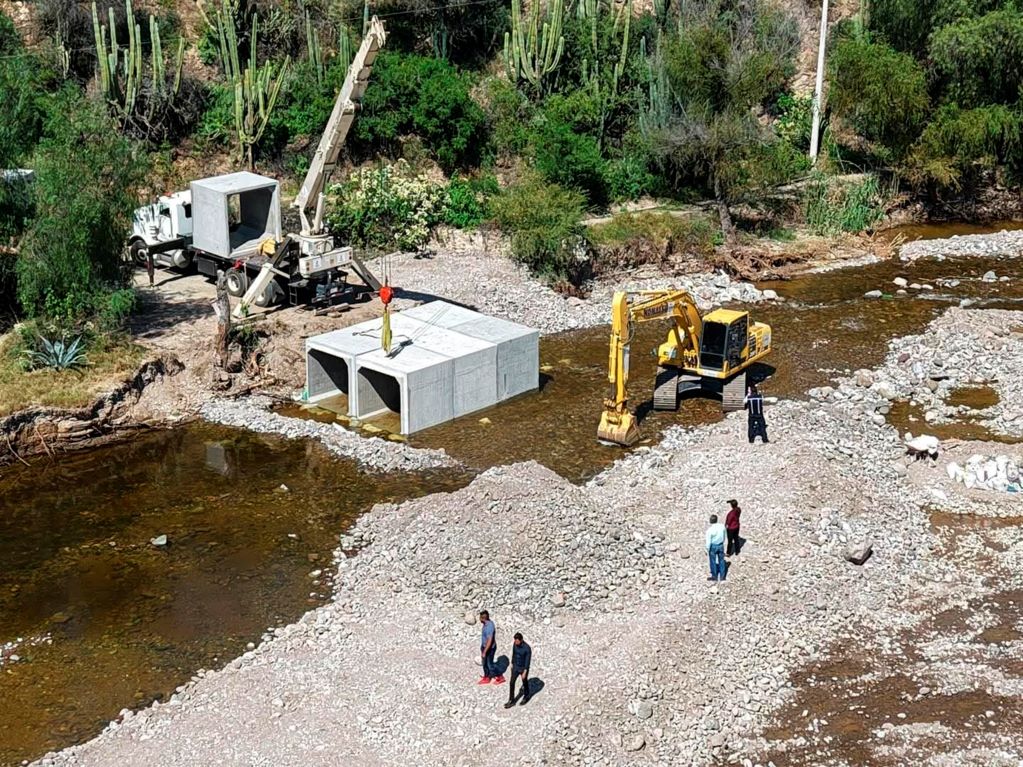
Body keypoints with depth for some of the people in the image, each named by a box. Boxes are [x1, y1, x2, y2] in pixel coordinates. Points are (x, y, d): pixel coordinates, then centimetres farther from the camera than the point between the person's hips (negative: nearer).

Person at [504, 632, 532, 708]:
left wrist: (524, 673, -23)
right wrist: (512, 664, 15)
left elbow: (528, 661, -24)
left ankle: (526, 697, 42)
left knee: (524, 683, 17)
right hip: (515, 667, 5)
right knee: (512, 683, 4)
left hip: (523, 668, -5)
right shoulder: (515, 644, -11)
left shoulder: (527, 648, -29)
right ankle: (511, 701, 15)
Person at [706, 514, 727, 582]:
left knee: (713, 562, 15)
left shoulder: (710, 530, -27)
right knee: (721, 561, 19)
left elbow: (708, 542, -19)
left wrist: (708, 550, -5)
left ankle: (714, 576, 29)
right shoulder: (722, 526, -12)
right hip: (721, 545, 4)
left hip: (713, 546, -4)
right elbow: (724, 536, 3)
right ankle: (722, 576, 30)